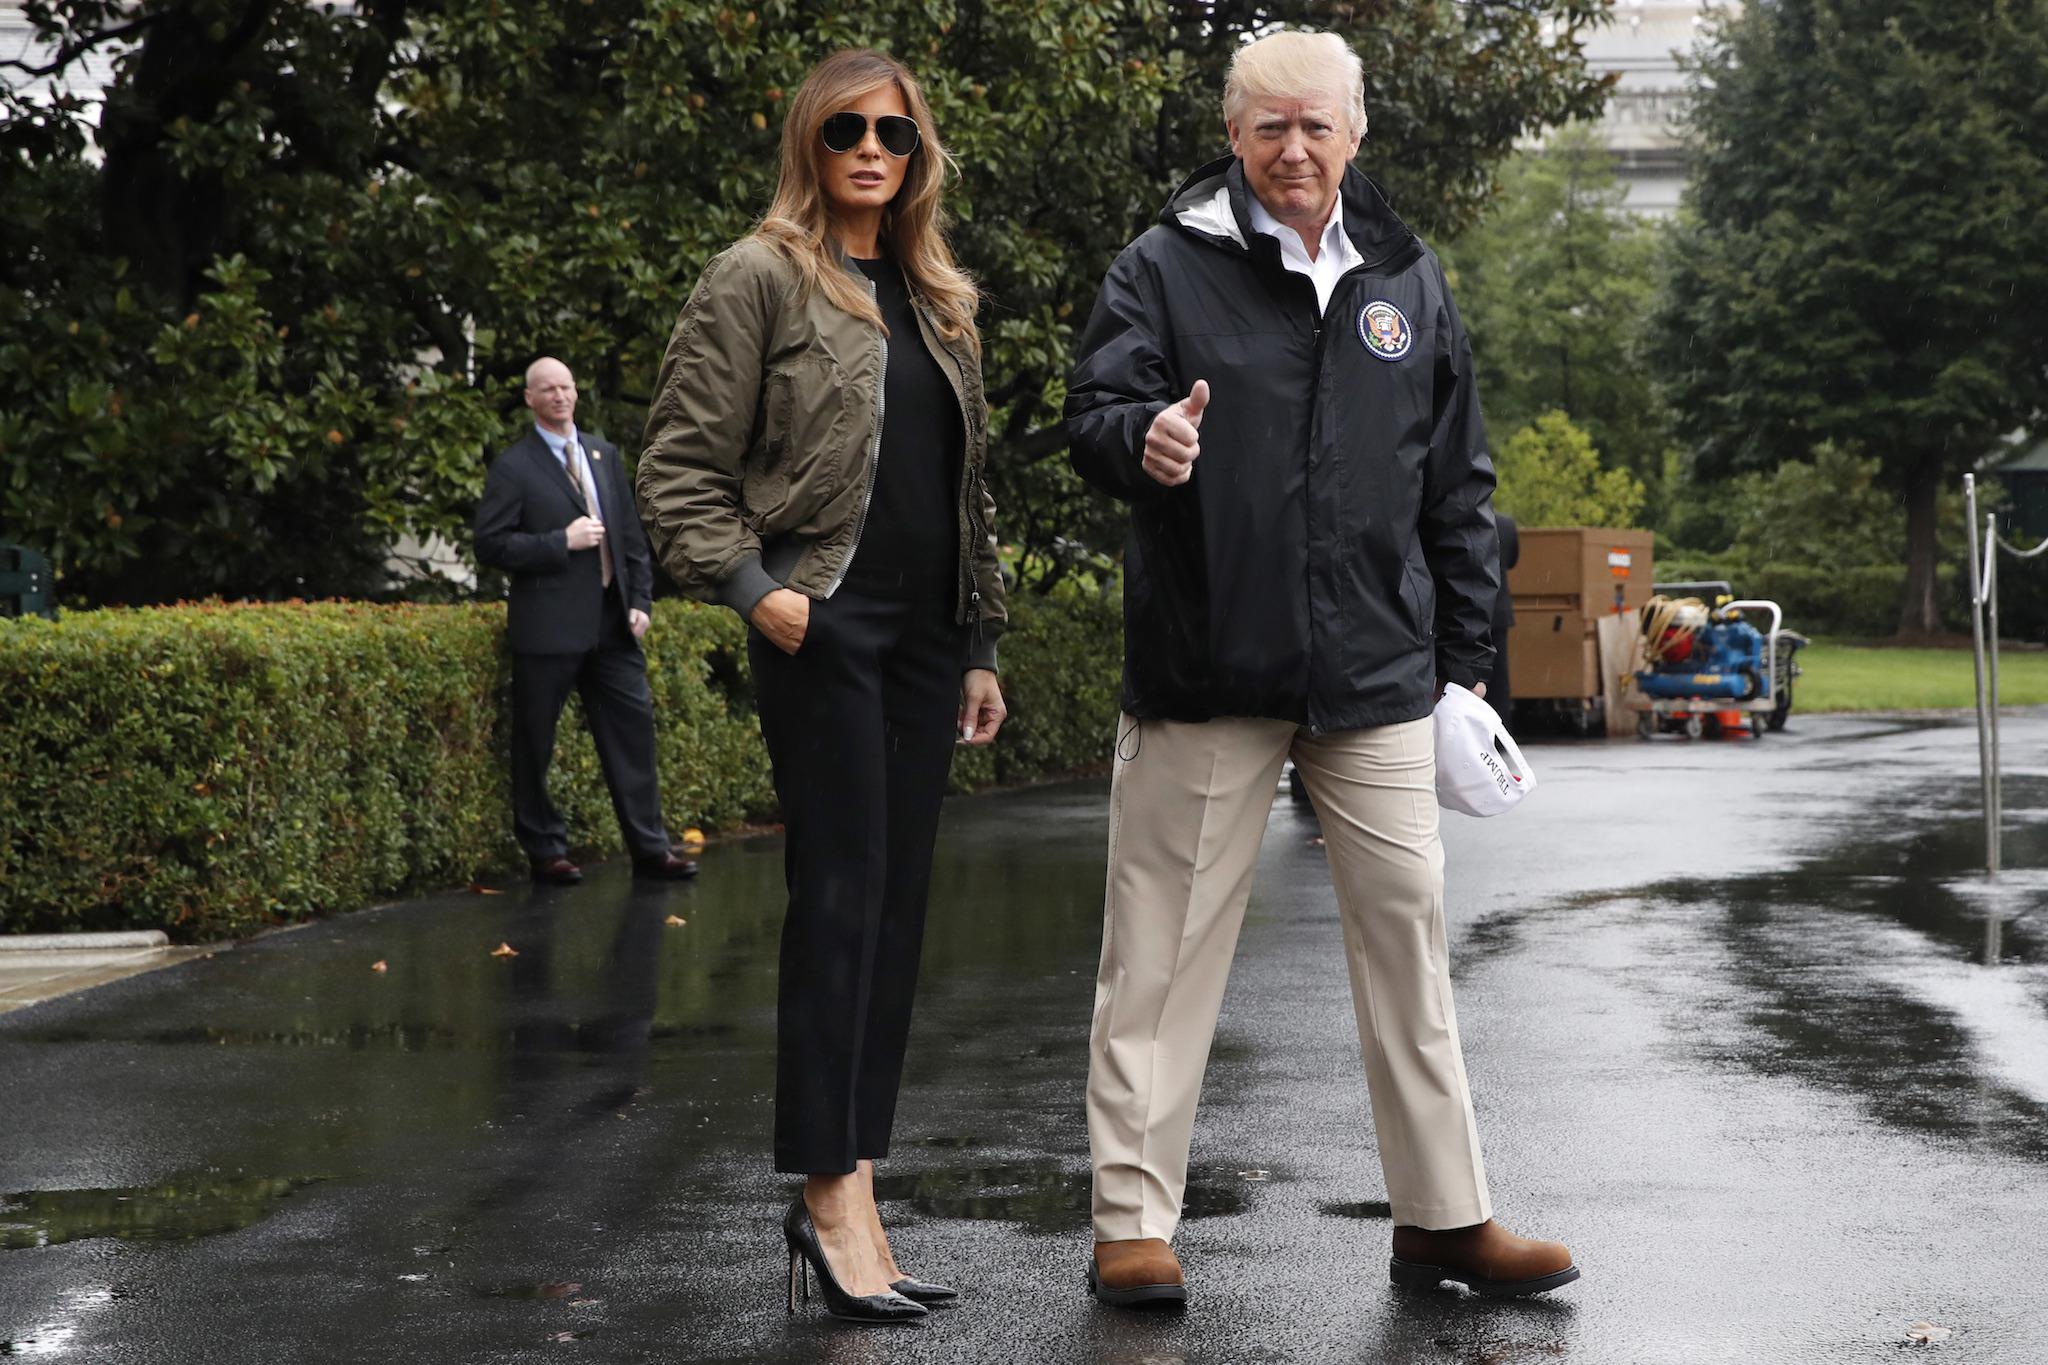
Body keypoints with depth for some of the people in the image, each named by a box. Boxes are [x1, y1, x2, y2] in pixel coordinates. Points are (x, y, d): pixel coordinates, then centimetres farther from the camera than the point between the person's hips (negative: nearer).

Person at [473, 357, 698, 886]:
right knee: (535, 744, 1)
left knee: (633, 728, 2)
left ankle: (649, 847, 7)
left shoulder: (604, 454, 15)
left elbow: (631, 534, 17)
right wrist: (562, 541, -16)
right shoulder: (513, 466, -3)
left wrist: (640, 599, 8)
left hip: (612, 624, 5)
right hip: (549, 628, -5)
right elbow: (491, 545, -10)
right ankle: (545, 850, 13)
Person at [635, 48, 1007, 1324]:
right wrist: (750, 587, -15)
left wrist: (980, 644, 18)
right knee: (842, 899, -9)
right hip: (824, 628, -7)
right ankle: (830, 1194, -4)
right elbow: (680, 462, -5)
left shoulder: (936, 300, 18)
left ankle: (850, 1201, 11)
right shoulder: (760, 279, -2)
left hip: (922, 637, 7)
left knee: (898, 909, 6)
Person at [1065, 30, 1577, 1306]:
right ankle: (1134, 1223, 10)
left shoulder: (1409, 282, 11)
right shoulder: (1168, 268, 0)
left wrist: (1465, 657, 12)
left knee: (1409, 932, 7)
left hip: (1375, 674, 3)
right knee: (1165, 948, 1)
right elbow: (1094, 413, -7)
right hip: (1205, 671, -3)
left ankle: (1446, 1216, 17)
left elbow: (1457, 485, 15)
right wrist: (1142, 437, -32)